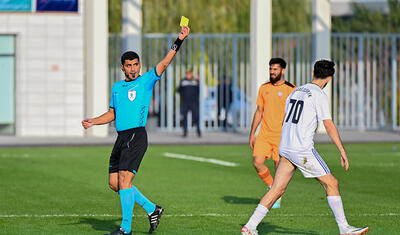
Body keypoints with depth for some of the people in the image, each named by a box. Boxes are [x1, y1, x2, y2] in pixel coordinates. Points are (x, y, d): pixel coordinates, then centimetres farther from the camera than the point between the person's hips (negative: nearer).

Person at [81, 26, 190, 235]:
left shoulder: (146, 81, 1)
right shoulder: (117, 87, 18)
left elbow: (164, 63, -11)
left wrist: (179, 41, -22)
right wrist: (93, 122, 13)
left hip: (136, 136, -7)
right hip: (121, 137, 7)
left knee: (124, 179, -15)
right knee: (114, 182, 5)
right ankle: (152, 209, 19)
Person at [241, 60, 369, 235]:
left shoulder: (296, 91, 17)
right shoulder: (320, 96, -7)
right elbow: (329, 126, -12)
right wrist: (342, 152, -9)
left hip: (285, 147, 7)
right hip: (303, 149, -7)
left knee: (277, 190, 7)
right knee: (331, 183, 2)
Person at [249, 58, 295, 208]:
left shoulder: (291, 89, -3)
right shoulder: (264, 88, 10)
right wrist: (252, 134, 13)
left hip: (281, 135, -4)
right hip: (264, 134, 4)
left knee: (280, 168, -2)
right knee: (257, 162, -10)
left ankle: (277, 199, 14)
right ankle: (271, 186, 15)